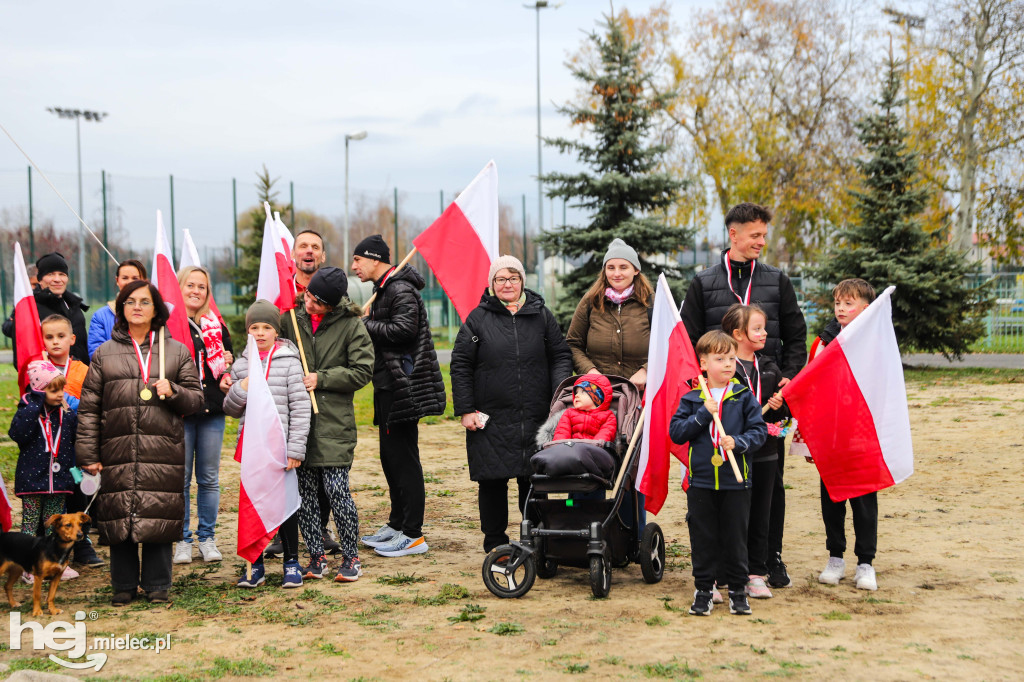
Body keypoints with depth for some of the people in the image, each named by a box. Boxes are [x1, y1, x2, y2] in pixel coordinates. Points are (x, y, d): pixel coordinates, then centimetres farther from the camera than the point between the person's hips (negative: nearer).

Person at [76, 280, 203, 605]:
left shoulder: (177, 352, 11)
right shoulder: (104, 353, 10)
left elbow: (196, 399, 12)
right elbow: (89, 408, 8)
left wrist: (173, 392, -9)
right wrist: (88, 454, 2)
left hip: (163, 452, 0)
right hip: (118, 452, 1)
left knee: (159, 516, -1)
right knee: (119, 517, 2)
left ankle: (157, 585, 12)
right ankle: (124, 585, 15)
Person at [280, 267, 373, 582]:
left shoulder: (351, 325, -1)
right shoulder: (293, 321, 7)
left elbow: (363, 371, -3)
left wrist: (321, 379, -10)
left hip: (335, 420, -3)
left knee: (337, 489, -6)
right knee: (304, 491, 5)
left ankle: (351, 557, 9)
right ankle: (316, 556, 18)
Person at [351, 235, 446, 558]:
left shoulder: (400, 290, -13)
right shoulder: (385, 289, 20)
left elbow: (403, 328, -25)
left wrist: (365, 324, -14)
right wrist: (366, 324, 4)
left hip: (403, 386, -11)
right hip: (389, 386, 11)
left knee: (403, 458, -8)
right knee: (391, 456, 16)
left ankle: (413, 535, -4)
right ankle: (397, 525, 26)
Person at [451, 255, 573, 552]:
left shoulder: (541, 315, 9)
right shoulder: (478, 319, 4)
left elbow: (561, 357, 11)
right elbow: (460, 366, 4)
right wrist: (466, 410, -2)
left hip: (536, 416, 1)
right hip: (491, 419, -1)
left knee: (533, 482, 5)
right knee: (493, 481, 3)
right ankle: (495, 544, 16)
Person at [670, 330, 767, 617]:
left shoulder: (744, 397, 2)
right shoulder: (692, 400, 4)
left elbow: (759, 431, -1)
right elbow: (676, 432, -2)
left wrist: (738, 441, -18)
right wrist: (703, 414, -12)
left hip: (735, 481, 0)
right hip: (701, 480, 1)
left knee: (735, 537, 5)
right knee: (703, 538, 6)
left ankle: (737, 589, 18)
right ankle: (703, 589, 17)